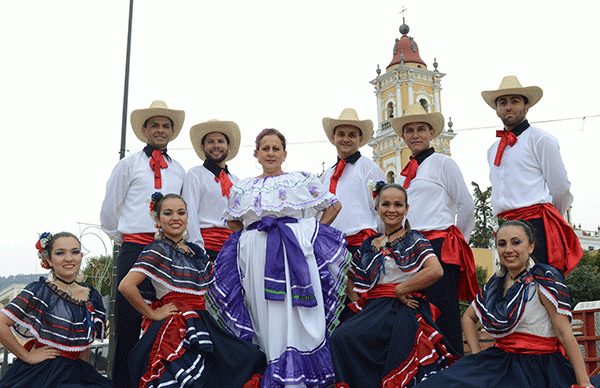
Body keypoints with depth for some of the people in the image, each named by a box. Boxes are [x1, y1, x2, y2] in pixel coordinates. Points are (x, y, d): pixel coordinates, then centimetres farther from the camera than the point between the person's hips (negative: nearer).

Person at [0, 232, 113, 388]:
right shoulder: (39, 291, -5)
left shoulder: (92, 297, 9)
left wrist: (83, 375, 13)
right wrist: (27, 356, -7)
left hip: (73, 374, 5)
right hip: (39, 375, -5)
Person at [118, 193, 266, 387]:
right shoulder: (158, 251, -7)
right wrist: (152, 314, -11)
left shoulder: (197, 251, 15)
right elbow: (126, 286, -19)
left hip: (201, 327, 7)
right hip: (173, 332, -7)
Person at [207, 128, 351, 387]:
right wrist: (254, 234, 11)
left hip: (296, 251, -2)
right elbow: (233, 222, 27)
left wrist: (314, 231, 4)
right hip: (258, 258, 3)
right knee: (267, 318, 1)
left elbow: (334, 205, 12)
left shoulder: (303, 180, 9)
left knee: (296, 312, -8)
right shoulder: (243, 188, 17)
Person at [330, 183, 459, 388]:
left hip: (403, 309, -5)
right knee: (339, 336, -24)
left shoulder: (414, 239, 3)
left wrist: (400, 289, -11)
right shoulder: (369, 245, 19)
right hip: (374, 309, 5)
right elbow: (360, 285, 22)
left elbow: (436, 271, -15)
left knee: (345, 338, -27)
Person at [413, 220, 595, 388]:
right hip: (500, 360, 5)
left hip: (539, 366, -5)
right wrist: (477, 355, 10)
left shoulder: (544, 279, -8)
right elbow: (468, 318, 22)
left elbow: (564, 332, -13)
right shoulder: (496, 283, 10)